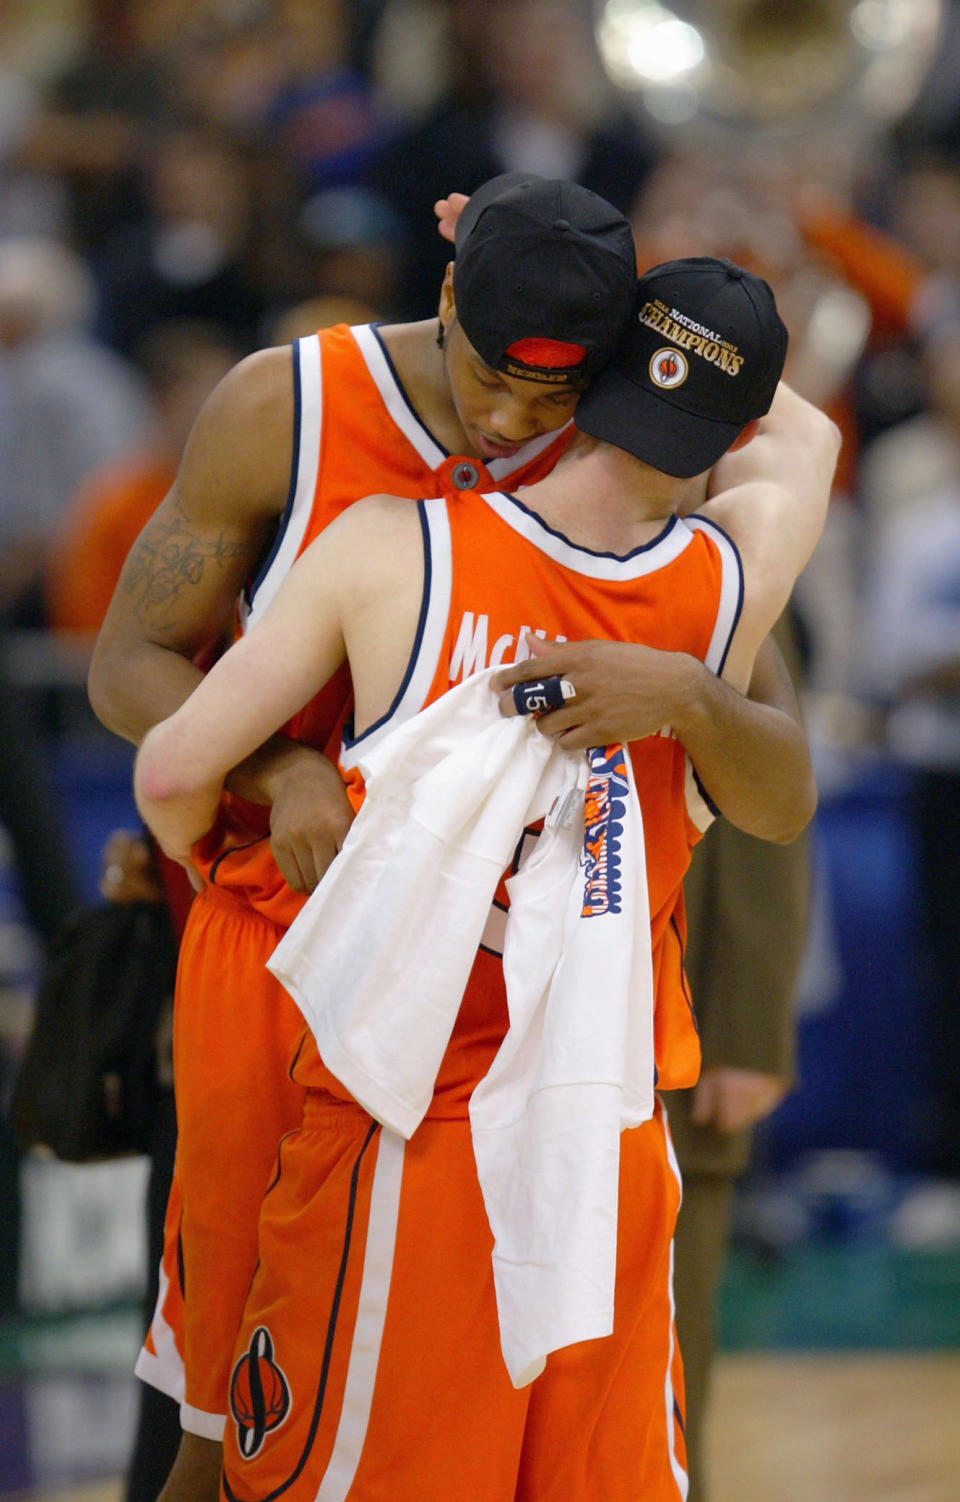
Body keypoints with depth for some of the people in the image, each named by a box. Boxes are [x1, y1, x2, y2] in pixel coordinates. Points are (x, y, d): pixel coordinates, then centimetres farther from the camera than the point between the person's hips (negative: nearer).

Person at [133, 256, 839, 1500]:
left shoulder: (392, 548, -8)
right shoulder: (732, 576, -2)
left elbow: (175, 770, -5)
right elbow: (805, 435, 23)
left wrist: (191, 861, 17)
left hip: (399, 1135, -2)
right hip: (612, 1149, 2)